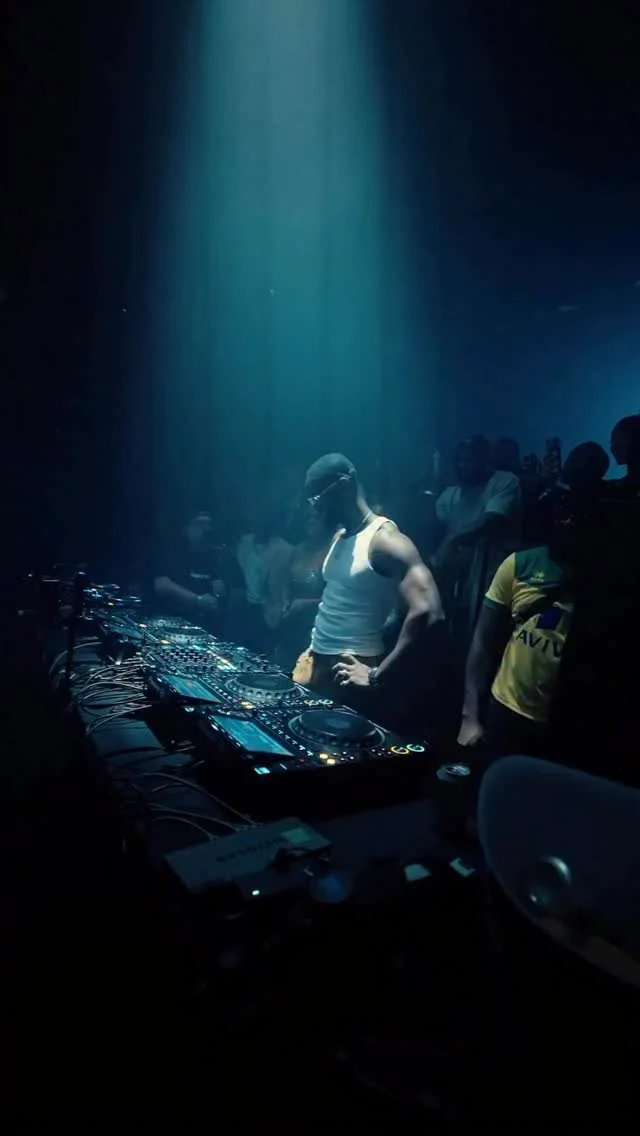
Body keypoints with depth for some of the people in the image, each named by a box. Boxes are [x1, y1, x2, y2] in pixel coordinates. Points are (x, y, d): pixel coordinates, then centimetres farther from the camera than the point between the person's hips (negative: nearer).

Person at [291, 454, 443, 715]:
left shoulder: (385, 540, -16)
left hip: (349, 671, -8)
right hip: (315, 661, 8)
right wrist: (314, 645, 12)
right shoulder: (340, 537, 11)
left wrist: (378, 675, -24)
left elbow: (427, 611, -27)